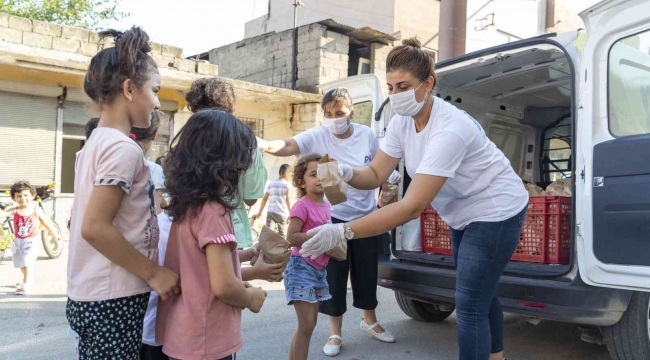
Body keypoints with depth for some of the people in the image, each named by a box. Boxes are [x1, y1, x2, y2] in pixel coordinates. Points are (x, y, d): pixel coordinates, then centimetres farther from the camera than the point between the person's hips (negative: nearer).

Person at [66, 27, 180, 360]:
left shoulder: (96, 142, 10)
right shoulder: (124, 148, -18)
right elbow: (95, 228, -24)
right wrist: (154, 273, -16)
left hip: (88, 296, 9)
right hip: (113, 301, -9)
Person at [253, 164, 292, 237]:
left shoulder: (271, 184, 14)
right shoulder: (286, 184, 0)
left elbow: (265, 199, 14)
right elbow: (288, 200, -10)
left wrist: (260, 212, 19)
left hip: (270, 212, 3)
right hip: (282, 214, -3)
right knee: (281, 236, 9)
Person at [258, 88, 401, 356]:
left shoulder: (366, 135, -4)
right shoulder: (318, 136, -14)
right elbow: (288, 146, -32)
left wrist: (391, 176, -7)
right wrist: (266, 145, -52)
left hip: (367, 216, 3)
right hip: (333, 217, -2)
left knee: (367, 272, 14)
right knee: (334, 275, 4)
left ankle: (369, 321, 39)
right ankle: (335, 333, 24)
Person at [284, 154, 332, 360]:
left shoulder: (326, 205, 8)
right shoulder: (302, 206, -16)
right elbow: (291, 238, -20)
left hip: (319, 268, 9)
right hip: (301, 267, -9)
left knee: (310, 323, 15)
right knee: (306, 324, -6)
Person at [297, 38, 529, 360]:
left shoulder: (449, 130, -35)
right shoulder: (402, 121, -9)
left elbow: (413, 206, -40)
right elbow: (376, 174, -6)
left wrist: (342, 232, -45)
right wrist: (346, 173, -31)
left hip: (496, 211, -8)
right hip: (465, 214, 9)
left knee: (469, 307, -6)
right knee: (480, 297, 22)